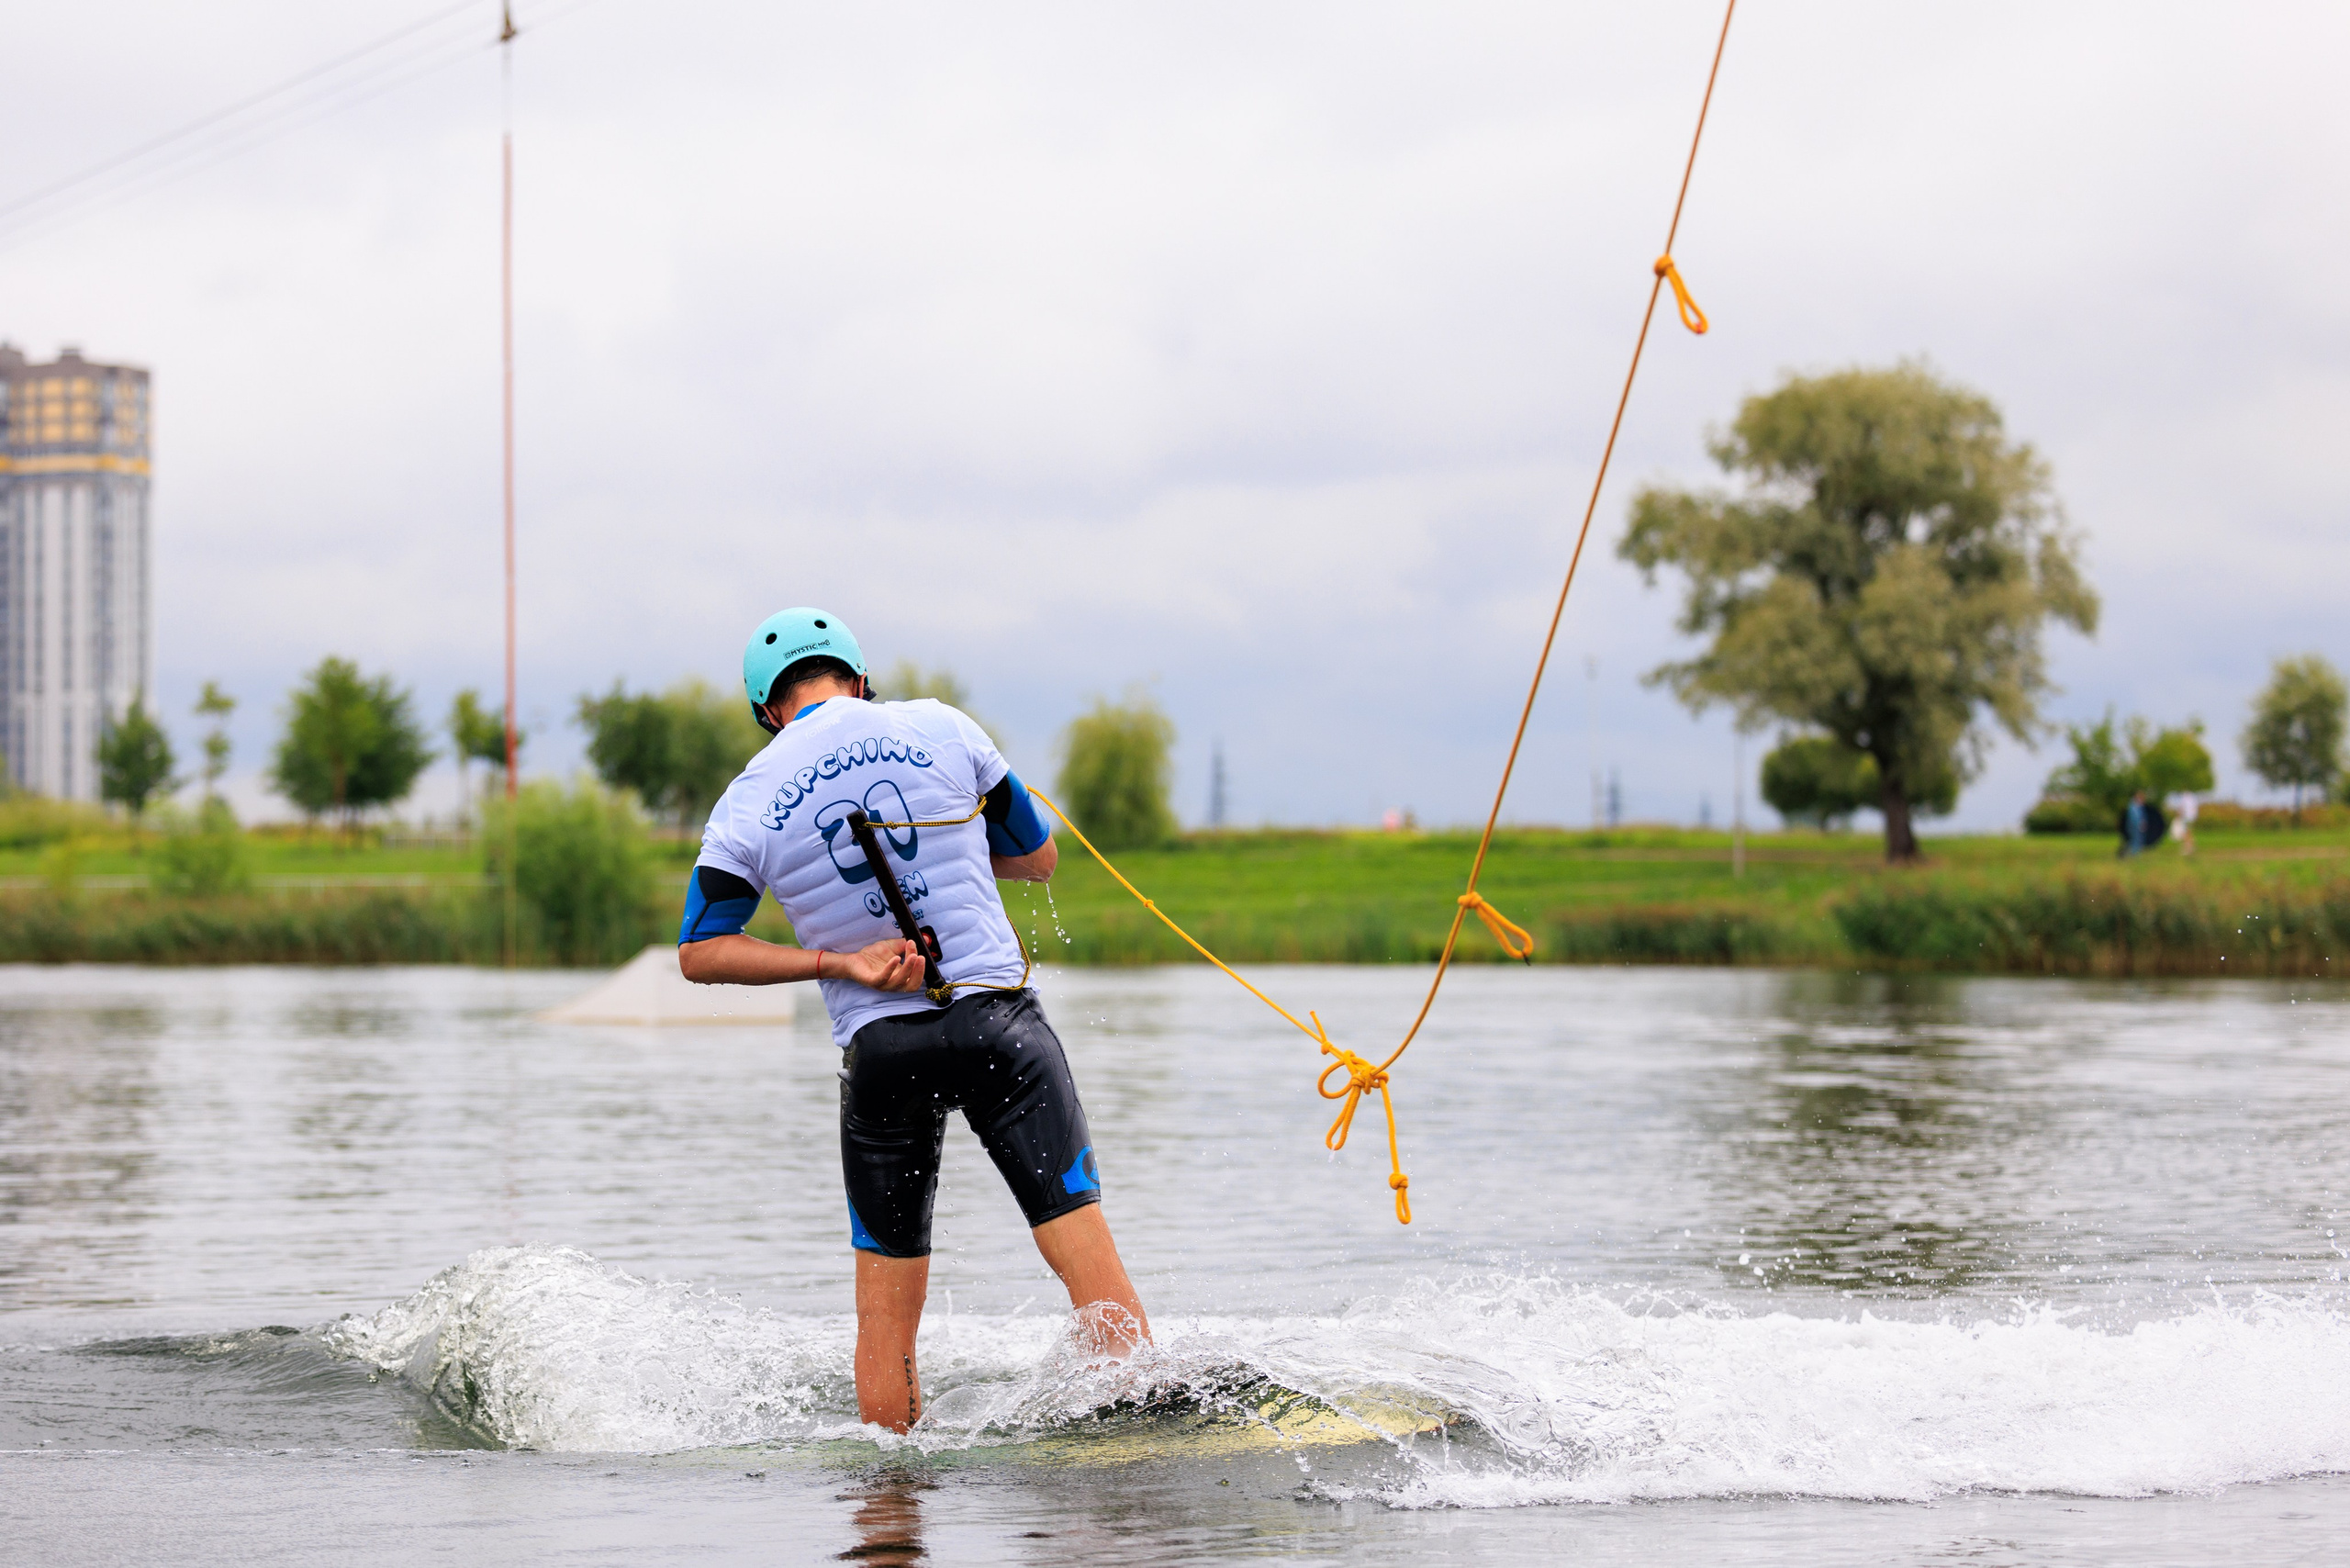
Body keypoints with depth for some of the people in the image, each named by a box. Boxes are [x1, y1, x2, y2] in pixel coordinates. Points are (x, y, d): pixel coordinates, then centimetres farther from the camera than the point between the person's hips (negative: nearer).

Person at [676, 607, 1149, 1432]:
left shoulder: (748, 803, 3)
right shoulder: (940, 728, 3)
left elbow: (699, 952, 3)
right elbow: (1040, 857, 13)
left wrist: (842, 964, -1)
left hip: (879, 1045, 1)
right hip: (997, 1014, -1)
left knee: (886, 1302, 9)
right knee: (1080, 1239, -2)